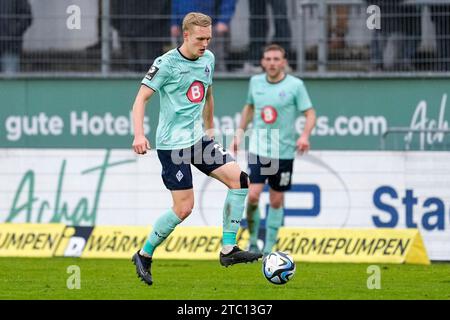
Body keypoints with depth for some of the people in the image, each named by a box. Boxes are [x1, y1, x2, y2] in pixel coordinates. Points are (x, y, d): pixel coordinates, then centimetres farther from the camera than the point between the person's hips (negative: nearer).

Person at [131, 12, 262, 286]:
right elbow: (141, 98, -13)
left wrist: (210, 127, 30)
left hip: (199, 138, 7)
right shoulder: (167, 63, -13)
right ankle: (145, 255, 9)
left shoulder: (208, 59, 8)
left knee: (238, 178, -8)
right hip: (173, 143, -7)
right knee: (184, 207, -10)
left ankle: (228, 250, -4)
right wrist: (139, 134, -25)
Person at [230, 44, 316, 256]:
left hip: (283, 151, -1)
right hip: (258, 149, 1)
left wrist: (305, 136, -23)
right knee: (253, 195, -13)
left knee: (276, 200, 6)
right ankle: (253, 242, 6)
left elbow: (310, 114, -6)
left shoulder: (295, 85, -6)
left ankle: (268, 249, 18)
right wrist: (240, 133, 17)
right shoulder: (255, 82, 4)